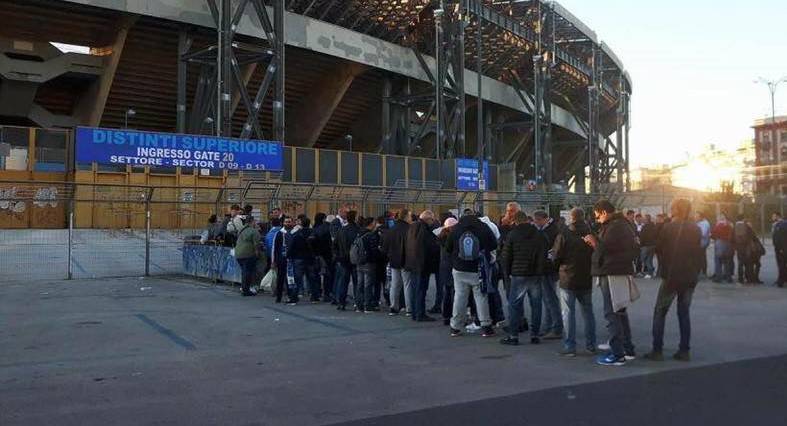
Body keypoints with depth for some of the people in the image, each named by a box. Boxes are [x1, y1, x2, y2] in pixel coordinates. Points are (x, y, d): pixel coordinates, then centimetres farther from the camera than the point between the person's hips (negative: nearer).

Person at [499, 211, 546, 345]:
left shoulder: (512, 235, -5)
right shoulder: (541, 235, 6)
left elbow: (506, 256, -2)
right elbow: (545, 254, 12)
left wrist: (507, 272, 10)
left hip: (519, 275, -3)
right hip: (537, 275, 4)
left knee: (514, 305, 3)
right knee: (536, 304, 10)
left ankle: (513, 335, 2)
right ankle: (535, 335, 13)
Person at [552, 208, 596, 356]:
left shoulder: (563, 235, -13)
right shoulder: (590, 234, -3)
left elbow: (556, 256, -9)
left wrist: (560, 266, 11)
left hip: (568, 279, -4)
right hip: (586, 279, 4)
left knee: (568, 313, 1)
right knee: (588, 311, 15)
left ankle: (570, 347, 1)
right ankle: (591, 344, 22)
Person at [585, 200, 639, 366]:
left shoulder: (615, 227, -17)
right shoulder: (622, 224, 17)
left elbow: (605, 249, -22)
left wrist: (594, 241, -3)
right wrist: (596, 242, 10)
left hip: (613, 275, -11)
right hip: (621, 273, 11)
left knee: (611, 314, -6)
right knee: (620, 312, 18)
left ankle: (617, 355, -4)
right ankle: (628, 349, 27)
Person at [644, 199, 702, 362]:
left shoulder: (669, 228, -10)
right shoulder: (696, 229, 3)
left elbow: (659, 249, -3)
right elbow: (700, 252, 8)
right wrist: (695, 272, 14)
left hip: (671, 276, -4)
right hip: (690, 278, 4)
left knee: (660, 313, 4)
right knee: (684, 313, 13)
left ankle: (657, 350, 1)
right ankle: (684, 351, 11)